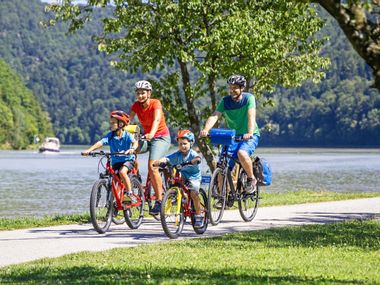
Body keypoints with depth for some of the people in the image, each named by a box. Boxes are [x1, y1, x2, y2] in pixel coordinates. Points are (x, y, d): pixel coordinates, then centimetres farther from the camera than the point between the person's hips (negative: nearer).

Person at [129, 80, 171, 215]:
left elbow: (157, 119, -36)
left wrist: (151, 134, -55)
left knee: (152, 166, -23)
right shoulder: (136, 105, -3)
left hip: (161, 137, -6)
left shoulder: (155, 103, -18)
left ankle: (159, 200, -18)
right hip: (147, 137, 6)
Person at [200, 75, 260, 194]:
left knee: (242, 153, -35)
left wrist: (249, 133, -43)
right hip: (232, 137, 4)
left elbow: (251, 116, -25)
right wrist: (206, 130, -35)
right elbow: (214, 116, -16)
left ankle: (251, 179, -12)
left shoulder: (249, 98, -10)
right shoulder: (225, 101, -2)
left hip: (250, 137, -4)